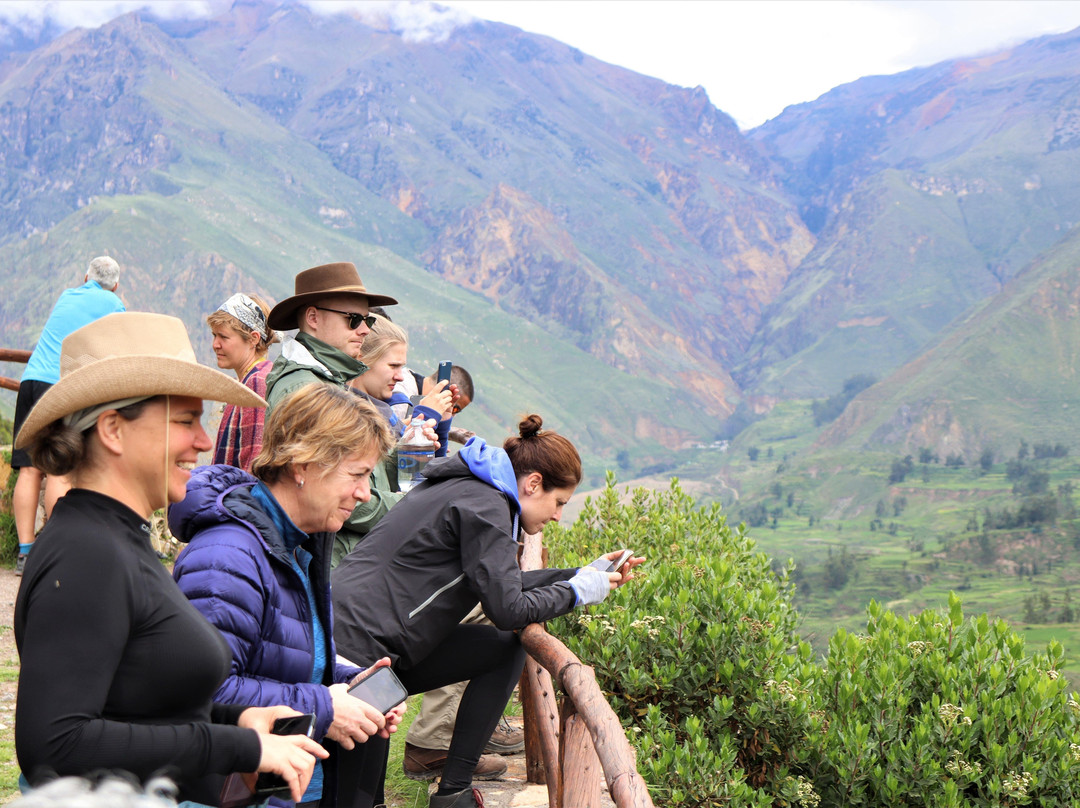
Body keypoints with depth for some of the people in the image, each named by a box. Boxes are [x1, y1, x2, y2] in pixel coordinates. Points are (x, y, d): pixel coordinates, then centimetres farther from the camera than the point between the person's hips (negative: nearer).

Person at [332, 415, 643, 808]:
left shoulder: (467, 489, 17)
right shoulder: (483, 505, -14)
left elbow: (502, 583, 24)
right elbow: (508, 609, -17)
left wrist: (585, 574, 23)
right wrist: (578, 591, 0)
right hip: (360, 652, -11)